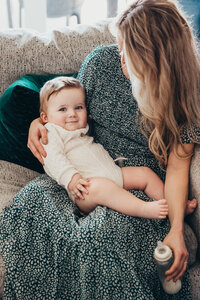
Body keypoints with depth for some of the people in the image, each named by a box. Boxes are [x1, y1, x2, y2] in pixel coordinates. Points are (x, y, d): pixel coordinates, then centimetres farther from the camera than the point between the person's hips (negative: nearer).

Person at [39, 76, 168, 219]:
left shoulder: (84, 130, 28)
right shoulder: (52, 135, 3)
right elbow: (54, 160, -13)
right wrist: (71, 178, -29)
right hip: (87, 186, -9)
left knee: (144, 172, 2)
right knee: (100, 186, -39)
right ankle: (144, 208, -50)